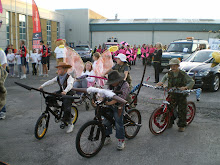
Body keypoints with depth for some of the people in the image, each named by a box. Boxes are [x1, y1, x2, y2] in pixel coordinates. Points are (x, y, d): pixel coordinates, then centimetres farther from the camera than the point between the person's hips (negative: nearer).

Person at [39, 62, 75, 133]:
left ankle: (70, 124, 4)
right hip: (61, 92, 7)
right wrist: (42, 86, -11)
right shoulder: (58, 77, 4)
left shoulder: (69, 77, -18)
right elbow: (50, 81, 0)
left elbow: (70, 85, -35)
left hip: (68, 93, -7)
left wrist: (65, 91, -53)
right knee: (49, 98, -12)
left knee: (67, 109, -15)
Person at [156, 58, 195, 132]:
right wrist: (161, 82, 7)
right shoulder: (169, 73, 1)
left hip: (181, 95, -3)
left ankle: (182, 125, 16)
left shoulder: (183, 74, -12)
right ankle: (169, 123, 23)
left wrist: (185, 87, -27)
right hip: (172, 95, 4)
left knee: (182, 111, 2)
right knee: (169, 108, 4)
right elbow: (165, 77, 24)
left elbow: (192, 82, -12)